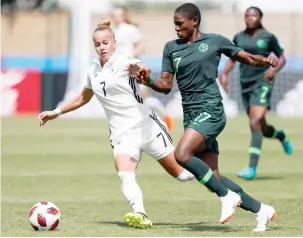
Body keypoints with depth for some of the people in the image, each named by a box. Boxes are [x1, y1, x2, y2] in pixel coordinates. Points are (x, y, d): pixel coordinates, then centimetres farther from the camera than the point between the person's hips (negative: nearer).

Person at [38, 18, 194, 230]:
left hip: (146, 126, -4)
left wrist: (140, 69, -59)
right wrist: (56, 112, 28)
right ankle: (140, 215, -42)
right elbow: (83, 98, 30)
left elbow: (145, 70, -34)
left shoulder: (124, 63, -10)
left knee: (180, 173, 2)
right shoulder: (93, 71, 10)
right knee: (125, 176, -25)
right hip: (122, 133, 4)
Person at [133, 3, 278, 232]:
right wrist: (148, 81, -8)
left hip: (211, 111, -6)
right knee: (213, 177, 1)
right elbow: (166, 85, 12)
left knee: (182, 155, -27)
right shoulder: (171, 48, 13)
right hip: (191, 116, 6)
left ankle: (227, 196, -14)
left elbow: (248, 58, 8)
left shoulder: (214, 41, 2)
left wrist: (266, 60, -12)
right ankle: (261, 209, 13)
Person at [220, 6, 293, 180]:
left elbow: (282, 58, 6)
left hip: (262, 83, -5)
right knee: (262, 128, 11)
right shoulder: (239, 38, 10)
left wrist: (274, 69, -13)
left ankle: (252, 167, -22)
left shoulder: (268, 37, -1)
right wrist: (224, 73, 0)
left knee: (255, 123, -20)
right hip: (246, 84, 5)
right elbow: (232, 60, 18)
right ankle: (281, 136, 48)